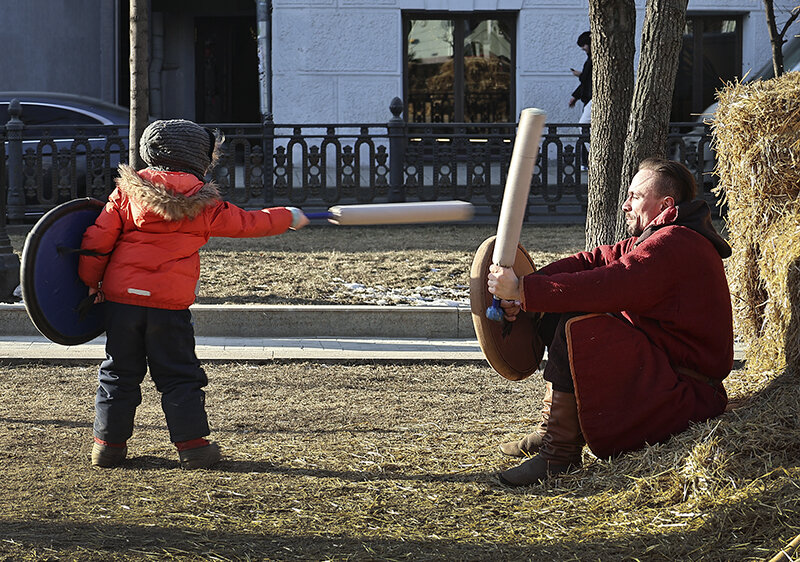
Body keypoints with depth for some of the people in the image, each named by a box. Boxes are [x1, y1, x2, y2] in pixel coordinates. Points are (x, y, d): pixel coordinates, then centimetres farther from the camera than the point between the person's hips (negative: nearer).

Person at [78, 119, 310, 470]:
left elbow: (99, 237, 3)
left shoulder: (128, 190, 3)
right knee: (179, 375, 7)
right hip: (170, 302, -2)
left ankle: (109, 442, 12)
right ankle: (191, 444, 4)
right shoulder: (201, 203, -3)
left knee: (120, 371, 12)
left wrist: (92, 279, 15)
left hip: (121, 296, 2)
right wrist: (288, 218, 21)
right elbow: (244, 223, 7)